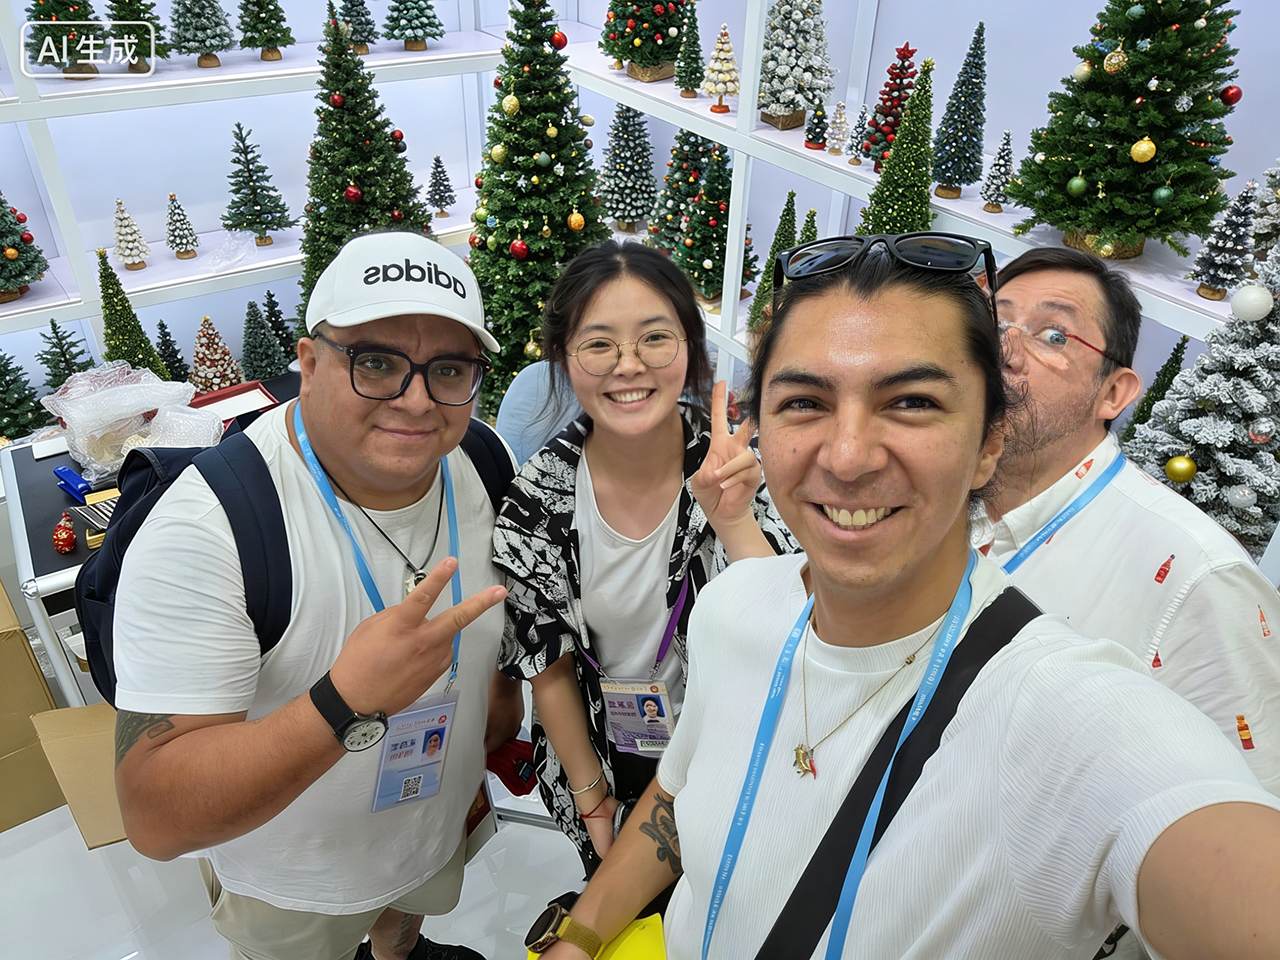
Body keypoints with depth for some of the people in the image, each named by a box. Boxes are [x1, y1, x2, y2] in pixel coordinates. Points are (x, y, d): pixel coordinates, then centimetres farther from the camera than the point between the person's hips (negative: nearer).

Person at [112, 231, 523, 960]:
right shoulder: (205, 526, -35)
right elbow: (155, 820, -37)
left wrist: (500, 726, 7)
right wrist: (345, 702, -50)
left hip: (440, 824, 5)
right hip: (288, 887, -4)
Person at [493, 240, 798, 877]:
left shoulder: (741, 466, -23)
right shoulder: (538, 500, -21)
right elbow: (549, 667, -9)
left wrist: (733, 521, -41)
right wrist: (591, 797, -2)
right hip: (598, 758, 1)